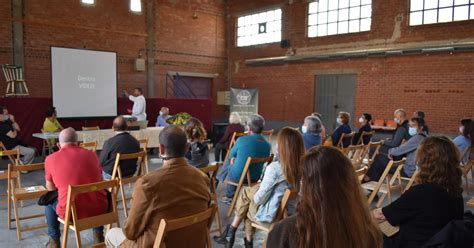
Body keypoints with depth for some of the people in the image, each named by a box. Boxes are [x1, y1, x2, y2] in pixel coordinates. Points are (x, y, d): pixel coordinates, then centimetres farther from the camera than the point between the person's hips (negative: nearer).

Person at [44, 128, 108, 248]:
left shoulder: (51, 159, 0)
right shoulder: (92, 154, 6)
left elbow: (50, 188, 16)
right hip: (98, 209, 2)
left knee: (49, 201, 29)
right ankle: (98, 235, 38)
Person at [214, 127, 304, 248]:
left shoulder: (274, 168, -27)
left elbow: (259, 199, -18)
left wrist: (256, 192, 4)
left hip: (271, 214, -5)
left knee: (246, 192, 18)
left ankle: (231, 234, 29)